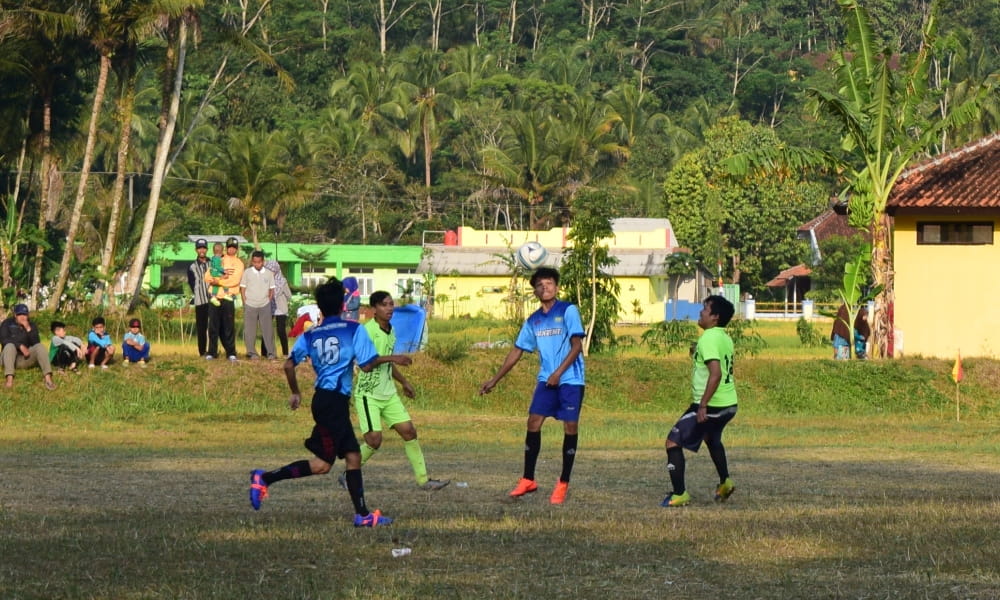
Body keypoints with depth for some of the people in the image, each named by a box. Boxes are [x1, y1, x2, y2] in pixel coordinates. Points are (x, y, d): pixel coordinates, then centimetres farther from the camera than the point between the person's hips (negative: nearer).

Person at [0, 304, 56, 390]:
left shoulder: (32, 325, 6)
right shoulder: (7, 323, 0)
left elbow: (36, 343, -7)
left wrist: (28, 329, -20)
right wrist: (20, 346, -24)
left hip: (26, 359, 2)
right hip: (10, 358, -2)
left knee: (39, 346, -22)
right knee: (10, 346, -32)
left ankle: (47, 377, -42)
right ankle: (9, 378, -51)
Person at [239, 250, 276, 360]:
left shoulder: (269, 273, 4)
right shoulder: (247, 273, 1)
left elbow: (272, 289, 11)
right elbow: (242, 288, 3)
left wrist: (268, 300, 1)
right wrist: (245, 303, -4)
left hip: (265, 305, 1)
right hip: (250, 305, -1)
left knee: (267, 329, 0)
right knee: (250, 330, 0)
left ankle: (270, 353, 3)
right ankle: (251, 353, 5)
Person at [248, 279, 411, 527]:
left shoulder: (310, 335, 9)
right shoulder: (354, 329, -6)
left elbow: (289, 365, 6)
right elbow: (367, 365, -11)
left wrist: (295, 393, 21)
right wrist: (390, 358, 7)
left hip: (323, 401, 7)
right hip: (334, 401, -7)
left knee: (353, 457, 10)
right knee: (322, 464, -5)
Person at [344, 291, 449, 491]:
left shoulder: (390, 331, 10)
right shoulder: (369, 330, -16)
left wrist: (404, 382, 31)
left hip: (388, 394, 8)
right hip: (368, 394, -8)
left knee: (409, 431, 1)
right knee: (374, 440, -13)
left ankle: (423, 479, 7)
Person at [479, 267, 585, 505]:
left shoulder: (568, 311, -5)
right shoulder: (533, 321, 11)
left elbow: (577, 346, -10)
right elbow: (516, 351, 16)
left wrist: (559, 372, -20)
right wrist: (494, 380, 15)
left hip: (570, 380, -5)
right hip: (546, 380, 5)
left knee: (570, 427, -4)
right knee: (533, 422, -4)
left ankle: (563, 483, 5)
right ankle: (528, 480, 5)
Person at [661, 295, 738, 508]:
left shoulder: (708, 339, -17)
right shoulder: (725, 339, 12)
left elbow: (716, 373, -27)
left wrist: (703, 405, -28)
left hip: (710, 405, -10)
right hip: (729, 403, 10)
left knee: (673, 442, -4)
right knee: (712, 438, 38)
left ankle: (679, 494, -8)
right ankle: (725, 482, 41)